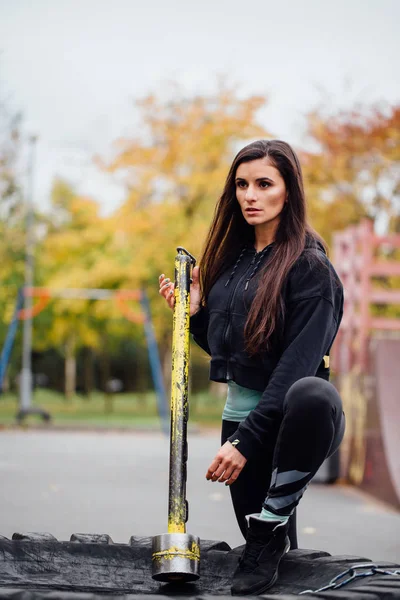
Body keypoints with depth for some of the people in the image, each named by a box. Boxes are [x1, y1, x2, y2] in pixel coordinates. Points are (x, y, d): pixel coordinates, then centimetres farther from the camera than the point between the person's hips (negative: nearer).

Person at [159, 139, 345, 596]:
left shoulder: (309, 267, -13)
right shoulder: (233, 257, 9)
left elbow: (297, 368, -21)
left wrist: (246, 441, -25)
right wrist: (195, 312, -4)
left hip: (292, 416, -6)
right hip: (240, 412, 6)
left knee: (314, 397, -41)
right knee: (259, 541, 5)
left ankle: (270, 528, -23)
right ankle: (274, 542, 42)